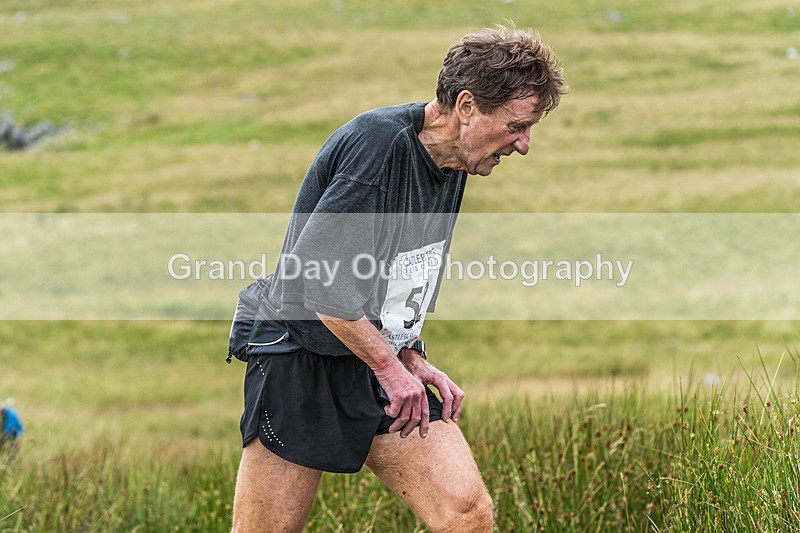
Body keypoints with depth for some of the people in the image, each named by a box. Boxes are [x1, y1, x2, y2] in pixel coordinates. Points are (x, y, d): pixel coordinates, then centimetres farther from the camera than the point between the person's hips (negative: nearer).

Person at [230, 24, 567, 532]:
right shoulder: (377, 142, -20)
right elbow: (318, 277, -23)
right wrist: (390, 367, -15)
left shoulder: (452, 164, 8)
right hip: (301, 360, -7)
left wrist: (412, 360, 7)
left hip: (385, 364, 8)